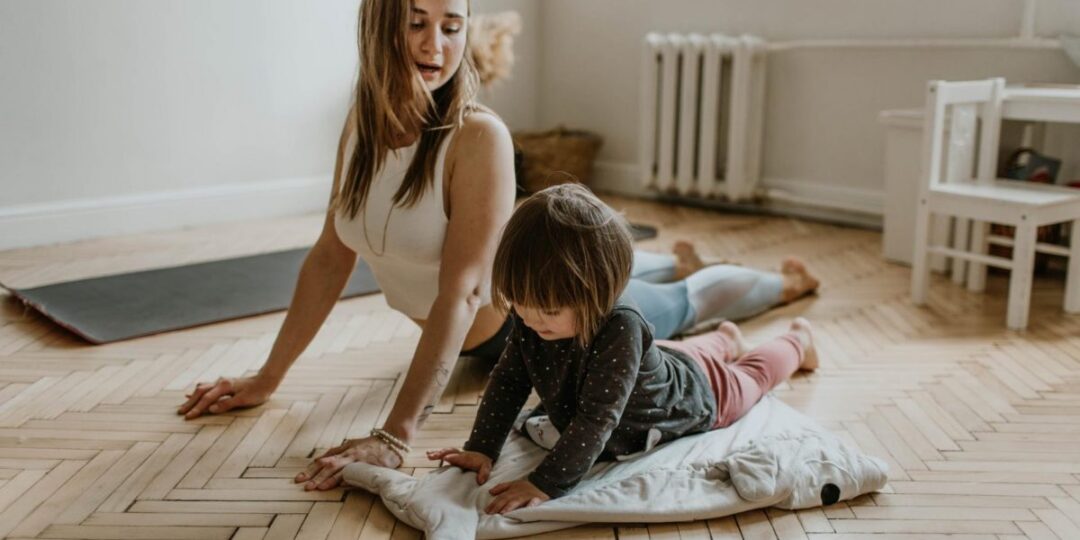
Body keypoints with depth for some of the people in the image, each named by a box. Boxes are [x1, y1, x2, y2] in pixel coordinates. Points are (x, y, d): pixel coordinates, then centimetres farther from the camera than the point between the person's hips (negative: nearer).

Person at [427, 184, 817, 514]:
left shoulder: (619, 328, -50)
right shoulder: (532, 316, -31)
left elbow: (596, 419, -50)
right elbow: (508, 380, -20)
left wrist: (546, 484, -54)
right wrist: (480, 449, -28)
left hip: (695, 392, -4)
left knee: (749, 377, 28)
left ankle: (797, 341, 58)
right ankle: (725, 340, 67)